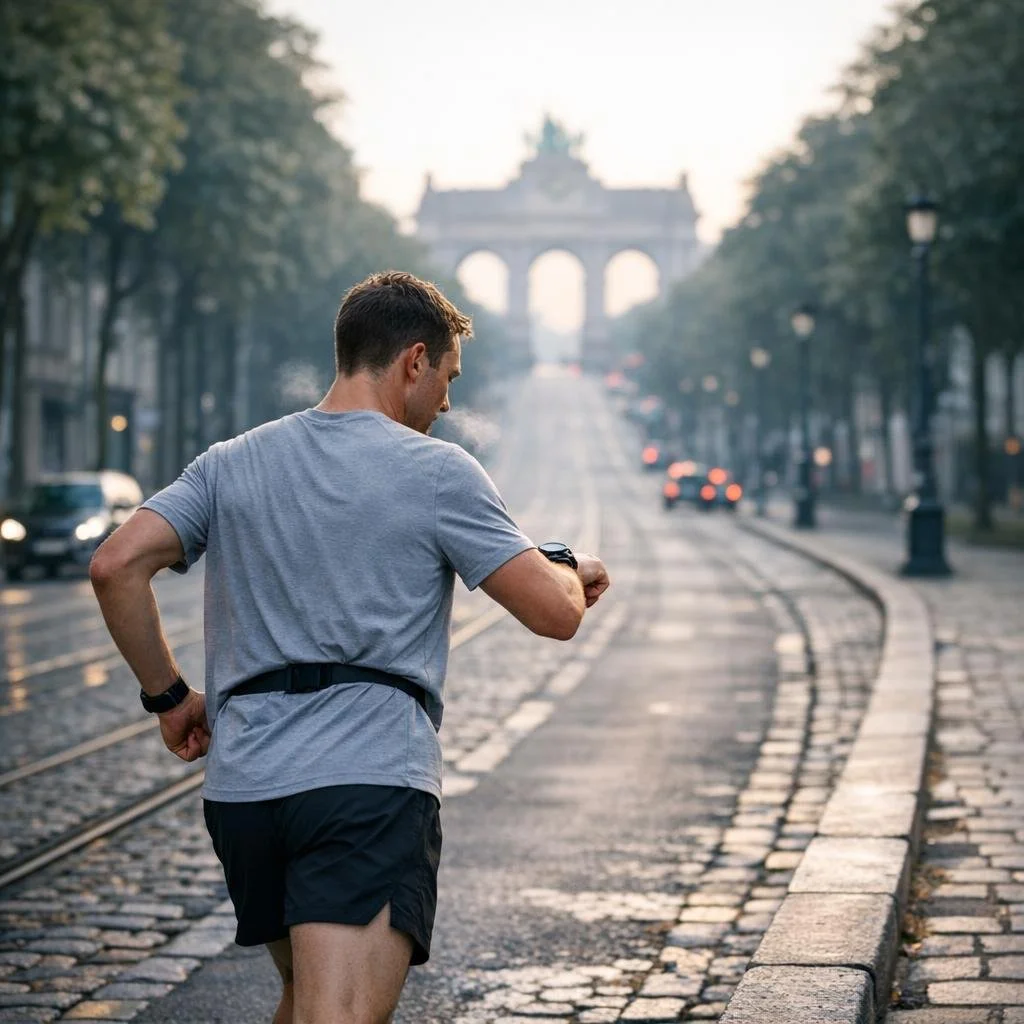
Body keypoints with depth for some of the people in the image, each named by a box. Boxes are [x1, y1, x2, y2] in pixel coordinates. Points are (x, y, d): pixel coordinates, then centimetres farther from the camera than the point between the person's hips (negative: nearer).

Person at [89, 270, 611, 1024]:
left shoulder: (231, 465, 14)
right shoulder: (437, 472, 1)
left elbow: (116, 567, 3)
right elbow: (556, 614, -2)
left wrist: (168, 694, 13)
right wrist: (572, 566, 21)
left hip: (241, 785, 6)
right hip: (373, 782, -6)